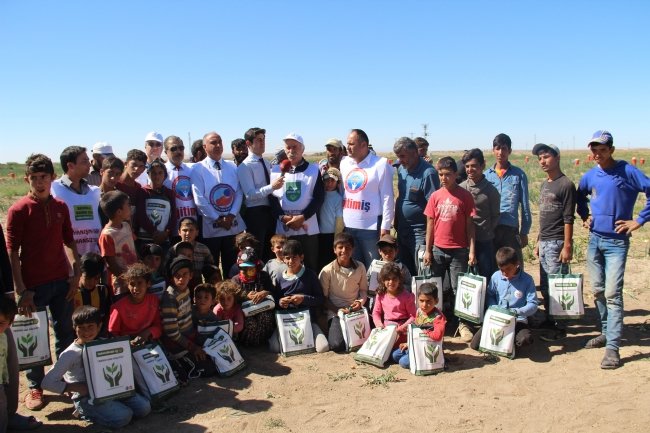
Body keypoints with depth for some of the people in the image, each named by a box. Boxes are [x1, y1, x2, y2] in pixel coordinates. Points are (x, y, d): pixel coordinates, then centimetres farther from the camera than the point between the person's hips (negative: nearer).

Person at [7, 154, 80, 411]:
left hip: (61, 281, 4)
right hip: (34, 284, -4)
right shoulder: (18, 210, -8)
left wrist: (76, 273, 5)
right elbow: (12, 252, -9)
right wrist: (21, 290, -13)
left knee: (65, 333, 12)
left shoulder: (60, 207, 5)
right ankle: (35, 387, 24)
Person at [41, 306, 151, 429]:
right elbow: (48, 382, -15)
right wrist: (75, 387, -19)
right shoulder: (70, 354, -13)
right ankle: (85, 412, -1)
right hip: (85, 398, -5)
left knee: (144, 407, -8)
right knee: (123, 416, -24)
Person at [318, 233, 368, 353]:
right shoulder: (327, 271, -9)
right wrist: (338, 310, -15)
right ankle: (333, 330, 11)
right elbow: (323, 297, -3)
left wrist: (361, 301, -10)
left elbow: (363, 289, 12)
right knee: (337, 345, -23)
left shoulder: (360, 267, 0)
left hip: (356, 310, 3)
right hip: (335, 311, -3)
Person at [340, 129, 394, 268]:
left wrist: (385, 226, -9)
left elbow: (387, 198, -6)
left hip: (371, 227, -5)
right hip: (347, 226, 5)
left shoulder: (381, 164, -6)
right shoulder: (344, 163, 9)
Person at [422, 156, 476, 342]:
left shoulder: (465, 196, -4)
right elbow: (430, 224, 5)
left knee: (458, 288, 2)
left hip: (459, 250, -3)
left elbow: (469, 224, -2)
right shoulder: (435, 196, 2)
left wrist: (472, 250, -6)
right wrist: (427, 250, 3)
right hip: (438, 250, 3)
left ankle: (462, 324, 13)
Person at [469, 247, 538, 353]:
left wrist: (516, 311, -25)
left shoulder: (527, 280, -8)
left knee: (525, 339, -35)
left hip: (518, 320, -2)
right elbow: (489, 296, 8)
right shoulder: (496, 277, -1)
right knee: (475, 344, -13)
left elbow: (533, 304, -9)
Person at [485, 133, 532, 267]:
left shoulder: (518, 175, 4)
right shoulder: (487, 175, 7)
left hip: (511, 229, -1)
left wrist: (524, 231, 3)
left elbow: (525, 205, 6)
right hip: (489, 229, 1)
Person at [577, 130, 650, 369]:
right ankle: (606, 332, 29)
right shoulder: (590, 176, 7)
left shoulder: (627, 172, -9)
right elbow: (580, 197, 26)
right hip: (594, 239, 6)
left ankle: (612, 347, -7)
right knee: (598, 291, 13)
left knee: (612, 293, -10)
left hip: (616, 242, -6)